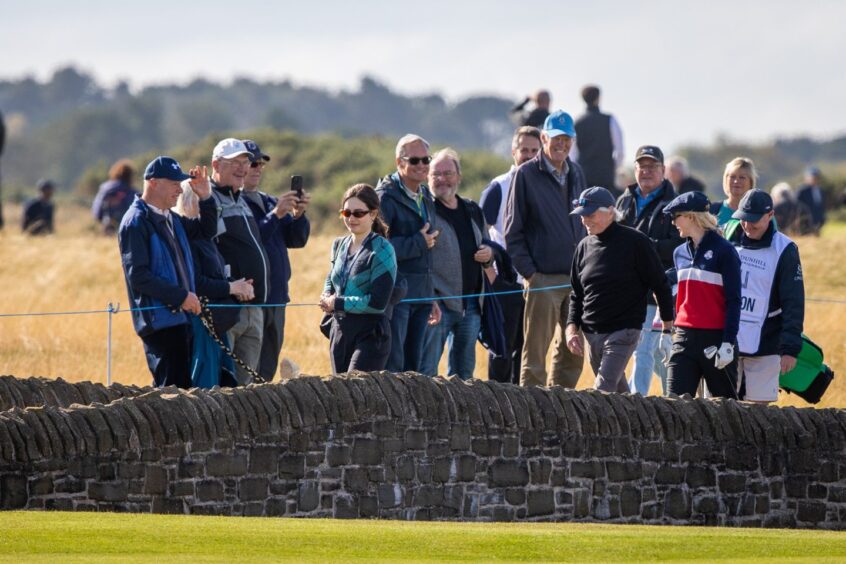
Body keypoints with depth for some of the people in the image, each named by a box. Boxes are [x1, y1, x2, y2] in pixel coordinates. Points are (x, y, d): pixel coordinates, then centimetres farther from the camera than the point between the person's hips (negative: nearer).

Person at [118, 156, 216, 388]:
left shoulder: (170, 219, 17)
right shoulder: (136, 222, -11)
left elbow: (205, 230, 32)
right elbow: (137, 275, -18)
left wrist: (205, 198, 14)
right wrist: (181, 295, -18)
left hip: (180, 317, 9)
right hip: (159, 320, -9)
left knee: (182, 386, 10)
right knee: (172, 387, -12)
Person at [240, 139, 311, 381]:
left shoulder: (269, 202, 17)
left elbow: (297, 239, 12)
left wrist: (298, 215, -7)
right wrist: (276, 215, -27)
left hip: (276, 297, 8)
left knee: (267, 371, 12)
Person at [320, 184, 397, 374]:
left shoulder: (381, 250, -11)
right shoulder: (340, 245, 10)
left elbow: (378, 302, -17)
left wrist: (338, 303, -11)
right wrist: (327, 297, 4)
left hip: (371, 336, -7)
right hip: (340, 333, 7)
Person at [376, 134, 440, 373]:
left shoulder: (425, 197, 18)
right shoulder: (386, 197, -9)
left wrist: (431, 299, 23)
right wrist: (419, 243, -14)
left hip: (420, 296, 8)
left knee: (413, 367, 9)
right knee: (393, 365, -11)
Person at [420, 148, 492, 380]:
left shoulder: (473, 211, 16)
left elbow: (485, 244, 30)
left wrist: (488, 254, 3)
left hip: (471, 305, 7)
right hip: (438, 304, -7)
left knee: (464, 370, 12)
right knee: (427, 370, -9)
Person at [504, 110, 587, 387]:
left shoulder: (576, 173, 13)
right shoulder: (526, 174, -4)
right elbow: (513, 230, -5)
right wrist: (528, 271, -11)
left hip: (576, 278, 6)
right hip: (543, 279, -6)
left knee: (573, 349, 8)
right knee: (536, 351, -4)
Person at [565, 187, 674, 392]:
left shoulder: (635, 242, -7)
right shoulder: (584, 247, 11)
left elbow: (660, 285, -2)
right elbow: (576, 294, 19)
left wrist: (668, 326, -1)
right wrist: (571, 327, 5)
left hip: (624, 331, -6)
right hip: (591, 334, 6)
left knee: (603, 390, -17)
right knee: (618, 391, 13)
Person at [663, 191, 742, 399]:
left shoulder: (723, 251, -7)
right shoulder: (680, 253, 12)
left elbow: (733, 301, -9)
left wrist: (728, 342, -15)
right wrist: (669, 331, 18)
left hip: (715, 337, -6)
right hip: (684, 339, 6)